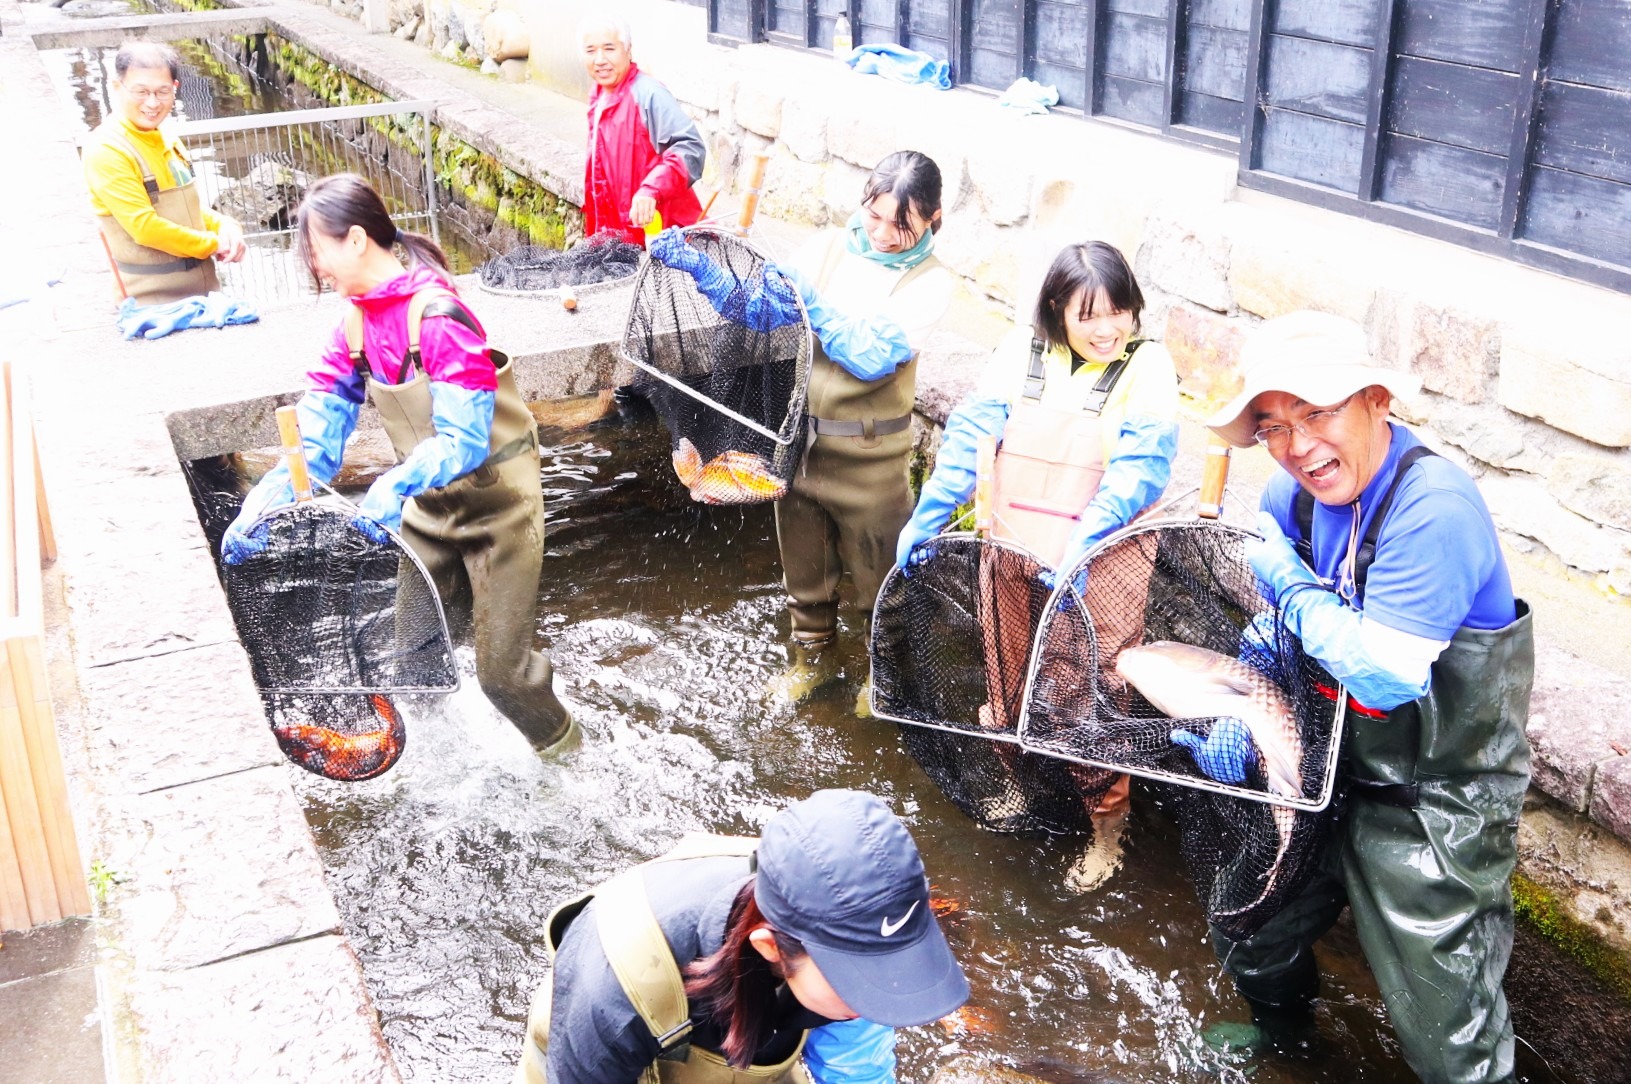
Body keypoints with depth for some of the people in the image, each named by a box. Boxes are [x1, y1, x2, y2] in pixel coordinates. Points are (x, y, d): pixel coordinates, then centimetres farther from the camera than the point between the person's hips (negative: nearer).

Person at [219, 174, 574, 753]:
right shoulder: (357, 320, -1)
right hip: (431, 502, 7)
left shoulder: (436, 317, -26)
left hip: (496, 500, -7)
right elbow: (319, 431, -6)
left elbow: (464, 438, -31)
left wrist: (395, 486, -47)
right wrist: (265, 501, -21)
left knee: (501, 671, 0)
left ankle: (557, 739, 29)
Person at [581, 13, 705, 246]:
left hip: (657, 231, -8)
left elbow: (690, 148, -29)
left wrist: (650, 190, -41)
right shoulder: (599, 98, 10)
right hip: (620, 234, 9)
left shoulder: (648, 94, -17)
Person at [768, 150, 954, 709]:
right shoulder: (827, 247, -1)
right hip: (797, 434, 3)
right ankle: (813, 655, 43)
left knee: (880, 569, 12)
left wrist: (808, 301, -30)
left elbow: (874, 357, -23)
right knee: (803, 558, 20)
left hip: (867, 452, -3)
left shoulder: (930, 282, -11)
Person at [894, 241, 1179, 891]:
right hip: (1010, 560, 4)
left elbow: (1137, 470, -18)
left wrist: (1082, 545, -30)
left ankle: (1106, 828, 21)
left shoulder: (1146, 367, -8)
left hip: (1096, 570, -3)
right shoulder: (1021, 351, 1)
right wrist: (926, 517, -10)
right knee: (1009, 683, 18)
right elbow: (971, 435, -2)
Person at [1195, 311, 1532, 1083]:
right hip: (1331, 767, 8)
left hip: (1437, 802, -7)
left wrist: (1287, 580, -24)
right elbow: (1269, 630, 7)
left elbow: (1385, 675, -33)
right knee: (1250, 939, 26)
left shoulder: (1434, 509, -29)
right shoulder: (1292, 493, -6)